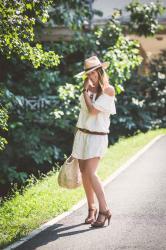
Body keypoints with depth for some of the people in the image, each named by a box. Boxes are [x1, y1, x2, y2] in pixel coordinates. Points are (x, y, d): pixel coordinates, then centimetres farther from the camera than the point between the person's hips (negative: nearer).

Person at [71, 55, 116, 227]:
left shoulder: (108, 90, -7)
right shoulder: (88, 89, 11)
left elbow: (93, 110, -16)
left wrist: (86, 92, -8)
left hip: (97, 136, -6)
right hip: (81, 134, 6)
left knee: (90, 173, -17)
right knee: (84, 173, 5)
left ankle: (104, 210, -11)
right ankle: (91, 209, 16)